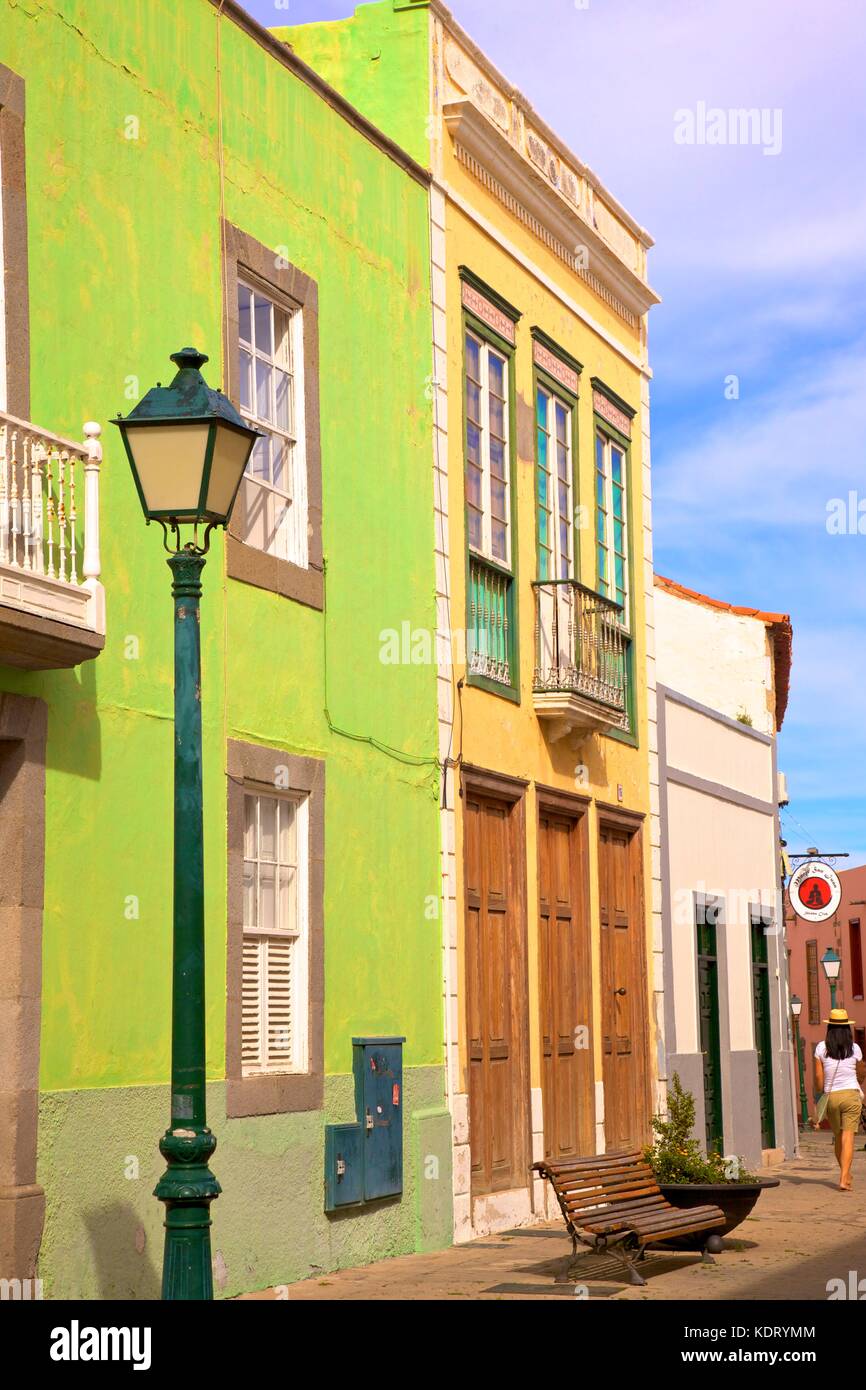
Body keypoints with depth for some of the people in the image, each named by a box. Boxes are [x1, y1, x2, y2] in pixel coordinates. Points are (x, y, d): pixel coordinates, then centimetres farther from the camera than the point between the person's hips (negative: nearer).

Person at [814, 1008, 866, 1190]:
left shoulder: (822, 1048, -2)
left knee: (838, 1136, 17)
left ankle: (846, 1174, 29)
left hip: (831, 1096, 2)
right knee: (848, 1137, -5)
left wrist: (820, 1094, 11)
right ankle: (844, 1179, -15)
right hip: (851, 1094, -2)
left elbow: (818, 1076, -3)